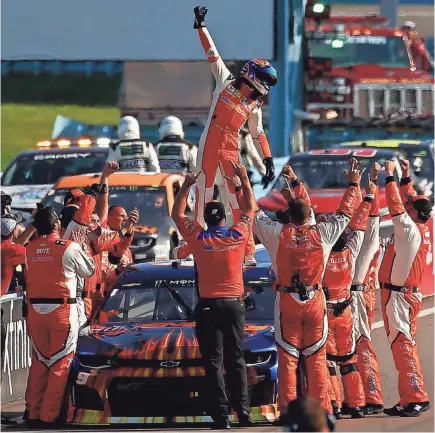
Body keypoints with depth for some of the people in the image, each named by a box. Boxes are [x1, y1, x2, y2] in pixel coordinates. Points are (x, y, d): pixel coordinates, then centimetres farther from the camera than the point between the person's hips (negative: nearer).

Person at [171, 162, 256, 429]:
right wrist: (243, 181, 23)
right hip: (234, 304, 2)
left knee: (214, 362, -2)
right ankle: (243, 410, 3)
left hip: (208, 306, -2)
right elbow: (250, 208, 16)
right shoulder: (238, 235, -2)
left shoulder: (198, 238, -6)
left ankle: (221, 415, -9)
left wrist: (186, 188, 16)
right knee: (236, 359, 10)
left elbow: (177, 215, 11)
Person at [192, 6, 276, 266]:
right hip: (210, 143, -2)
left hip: (231, 148, 2)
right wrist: (202, 27, 4)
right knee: (204, 189, -3)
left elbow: (259, 134, 18)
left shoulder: (255, 106, 12)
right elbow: (213, 54, 6)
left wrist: (268, 161, 12)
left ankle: (247, 251, -2)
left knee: (238, 197, -2)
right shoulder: (226, 81, 7)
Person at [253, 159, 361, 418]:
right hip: (315, 300, 1)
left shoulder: (279, 234, -7)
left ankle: (288, 410, -6)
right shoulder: (322, 234, -4)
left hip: (288, 300, -1)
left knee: (288, 358, 1)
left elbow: (255, 214, 6)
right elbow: (344, 214, 11)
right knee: (317, 358, 5)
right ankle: (322, 409, 3)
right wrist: (353, 185, 25)